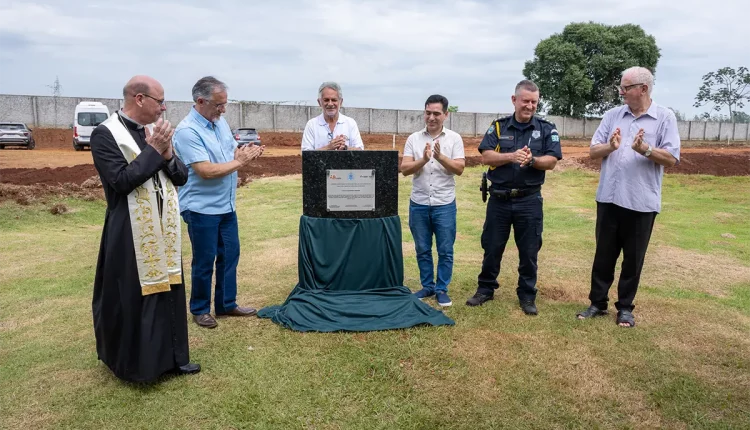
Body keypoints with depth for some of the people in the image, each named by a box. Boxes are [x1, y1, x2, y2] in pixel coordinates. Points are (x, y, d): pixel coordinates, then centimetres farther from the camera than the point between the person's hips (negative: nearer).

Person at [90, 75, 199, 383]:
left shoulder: (156, 131, 8)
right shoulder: (106, 134, -11)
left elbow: (182, 176, 7)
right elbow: (121, 181, -21)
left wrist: (167, 153, -11)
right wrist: (153, 150, -17)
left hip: (164, 231, 7)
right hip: (131, 235, -6)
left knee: (168, 291, 12)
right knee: (134, 298, 4)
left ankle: (170, 356, 26)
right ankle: (134, 363, 22)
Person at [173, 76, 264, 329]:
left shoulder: (220, 122, 6)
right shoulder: (187, 131, -20)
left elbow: (234, 151, 13)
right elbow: (206, 171, -26)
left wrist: (247, 152, -10)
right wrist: (239, 162, -17)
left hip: (227, 206, 8)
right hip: (201, 209, -8)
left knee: (230, 255, 14)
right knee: (204, 261, 5)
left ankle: (227, 304, 29)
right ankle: (200, 309, 22)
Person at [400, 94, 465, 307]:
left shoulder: (454, 138, 0)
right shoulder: (413, 139, 3)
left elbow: (459, 169, -8)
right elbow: (404, 169, -5)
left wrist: (440, 157, -23)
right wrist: (423, 160, -23)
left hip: (444, 204, -1)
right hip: (418, 204, 2)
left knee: (445, 250, 4)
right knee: (422, 249, 11)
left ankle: (442, 289, 16)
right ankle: (427, 286, 25)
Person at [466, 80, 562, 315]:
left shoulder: (547, 129, 2)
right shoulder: (498, 126, 3)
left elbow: (551, 161, -5)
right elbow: (486, 157, -8)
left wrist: (532, 160, -25)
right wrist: (511, 156, -23)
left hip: (529, 200, -1)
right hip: (499, 199, 1)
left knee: (529, 251, 7)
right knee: (491, 248, 11)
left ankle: (527, 295, 22)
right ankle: (486, 289, 27)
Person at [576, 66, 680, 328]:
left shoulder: (665, 117, -2)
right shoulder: (612, 115, 6)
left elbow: (672, 159, -8)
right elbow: (593, 152, 2)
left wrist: (645, 150, -25)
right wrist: (610, 147, -18)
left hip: (642, 202, -2)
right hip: (609, 198, 3)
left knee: (633, 258, 9)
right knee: (604, 254, 10)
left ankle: (625, 307, 24)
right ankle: (598, 303, 23)